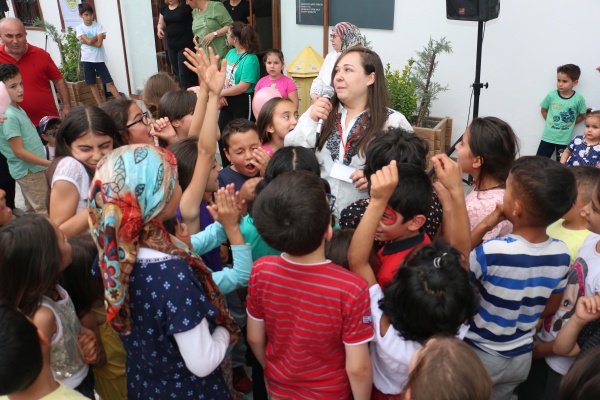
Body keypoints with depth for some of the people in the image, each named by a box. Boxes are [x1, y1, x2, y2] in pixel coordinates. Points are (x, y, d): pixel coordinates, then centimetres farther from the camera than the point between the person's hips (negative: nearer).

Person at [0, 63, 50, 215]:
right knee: (45, 213, -5)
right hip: (29, 171, -9)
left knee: (33, 211, 19)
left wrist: (46, 163, 19)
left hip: (33, 168, 9)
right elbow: (19, 151, -23)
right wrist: (50, 164, -21)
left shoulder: (17, 108, 7)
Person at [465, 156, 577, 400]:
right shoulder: (561, 254, -14)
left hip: (478, 355, -4)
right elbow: (549, 309, 1)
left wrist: (482, 227, -19)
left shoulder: (492, 252, -33)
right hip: (522, 358, 5)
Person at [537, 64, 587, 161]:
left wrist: (570, 124, -3)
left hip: (565, 139, -1)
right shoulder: (551, 95, -7)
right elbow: (544, 110, 8)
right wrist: (550, 122, 0)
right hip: (548, 137, 1)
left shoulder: (578, 99, -10)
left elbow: (582, 115, 3)